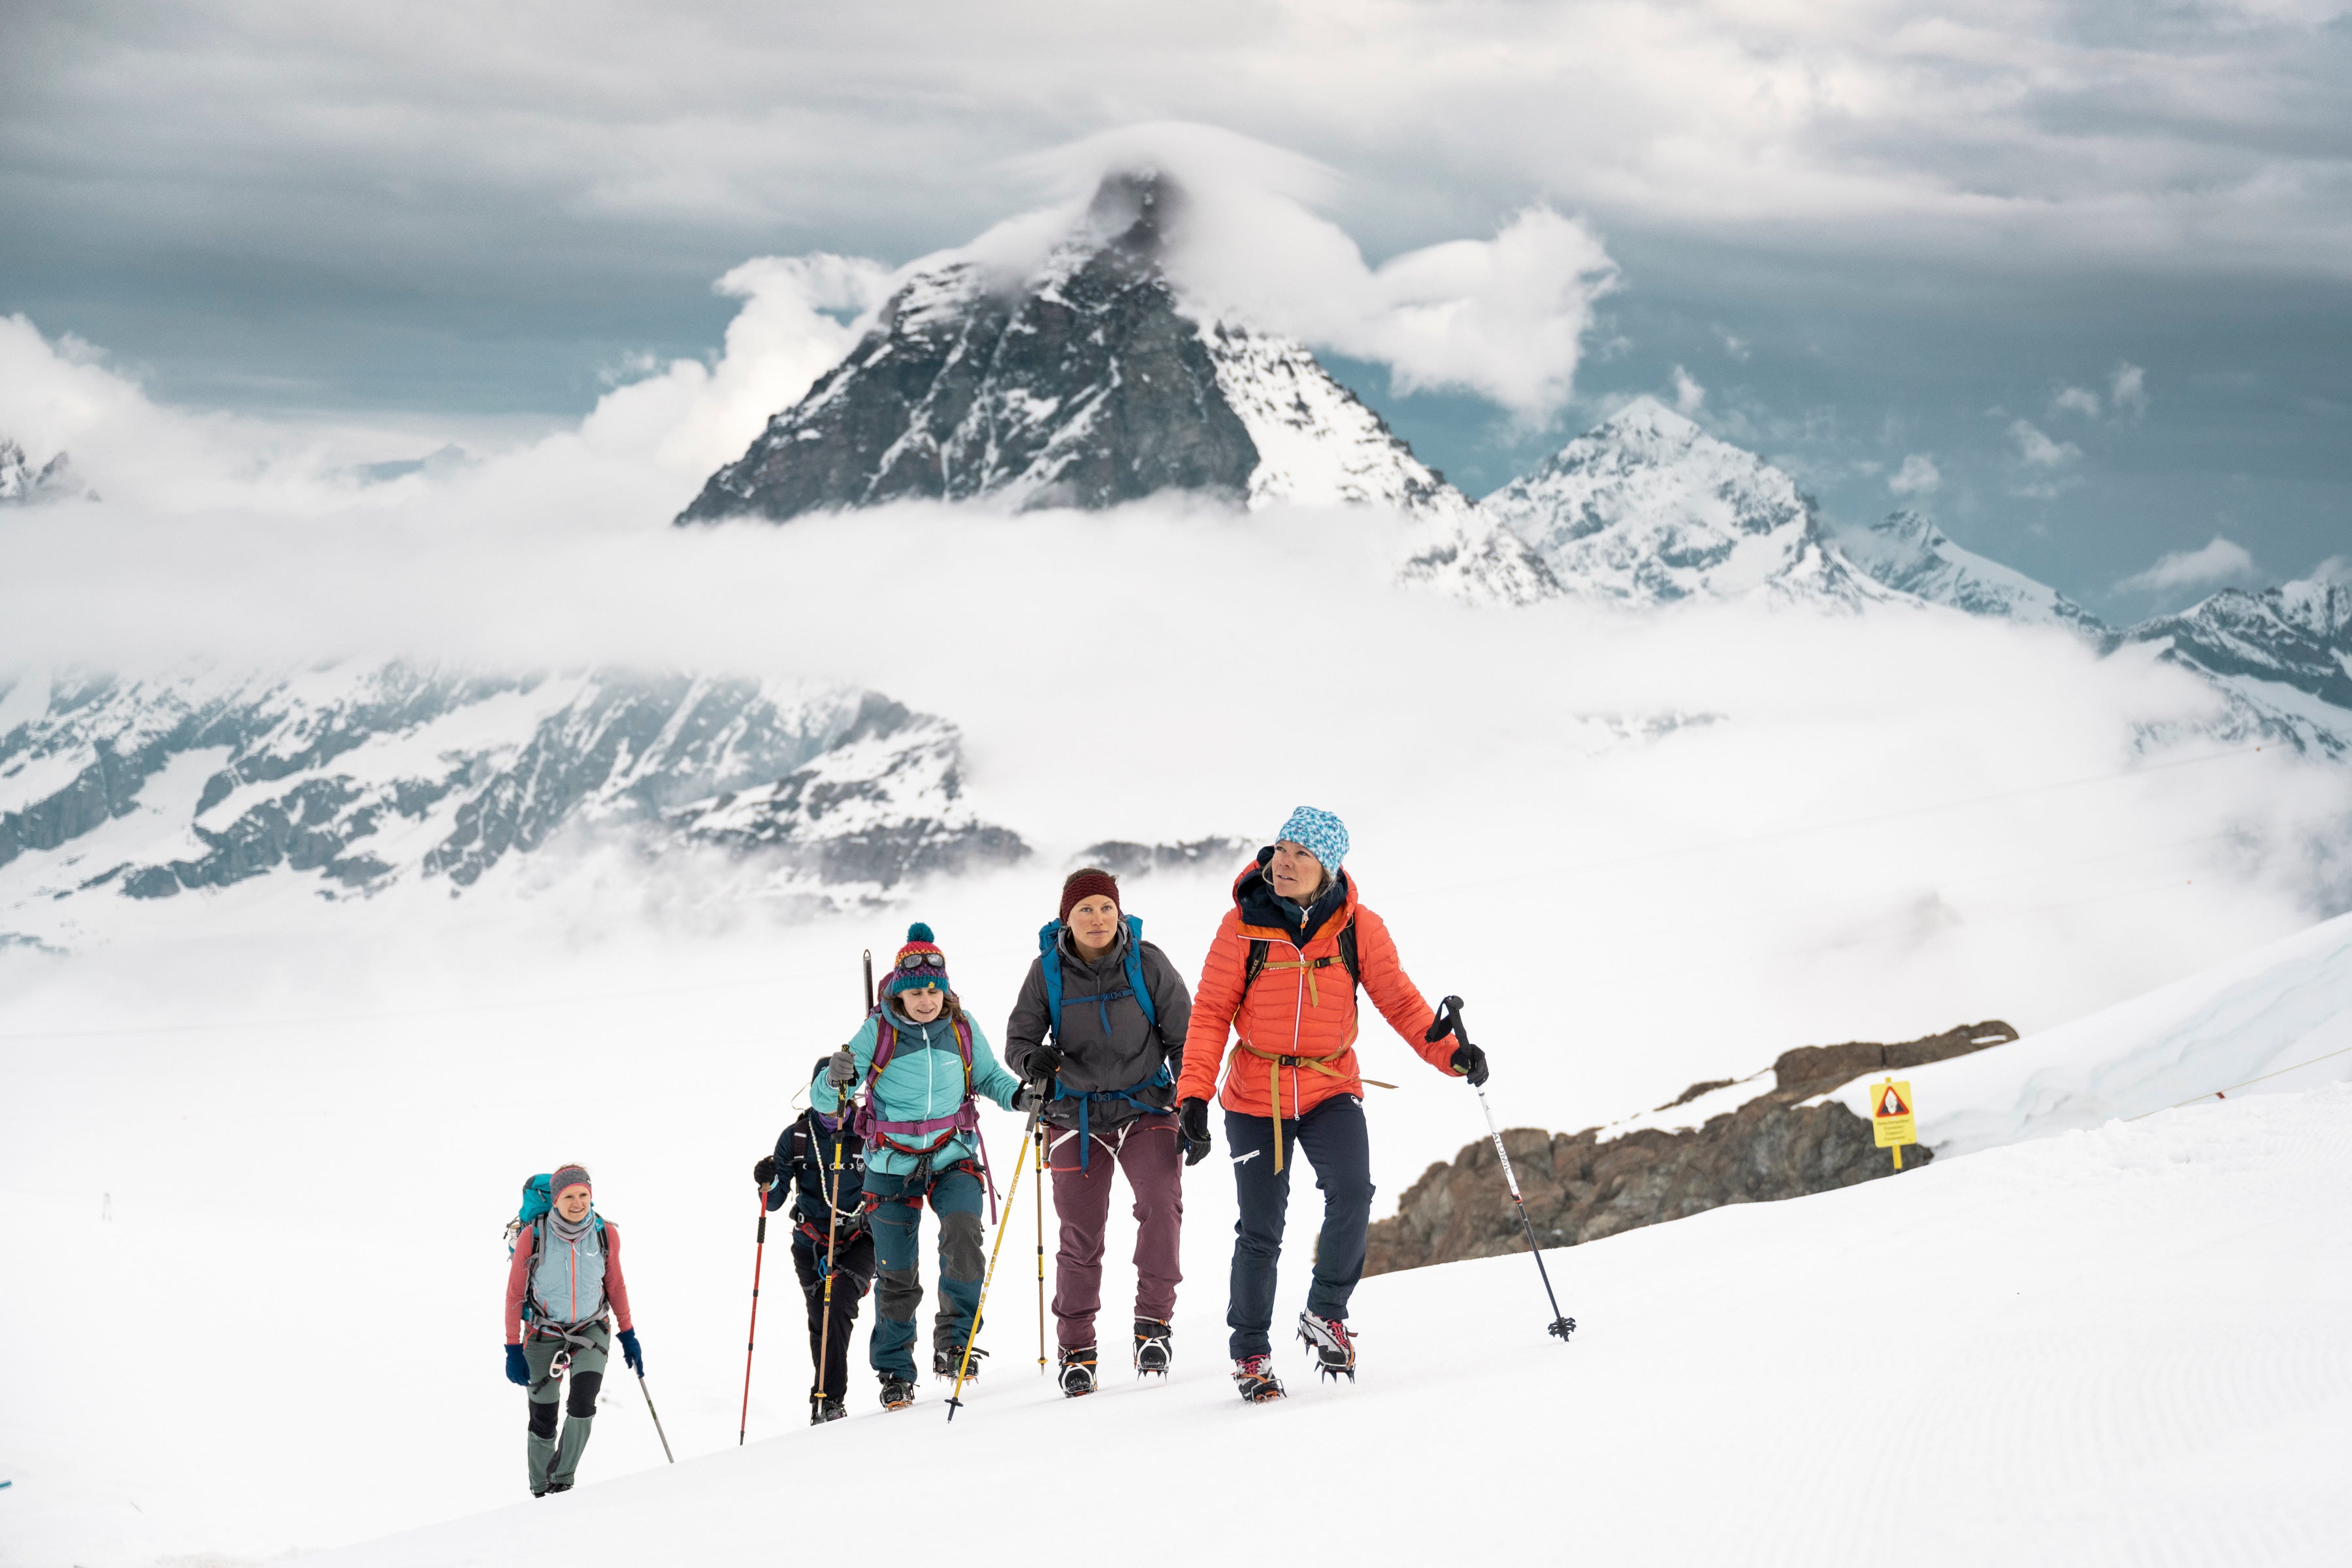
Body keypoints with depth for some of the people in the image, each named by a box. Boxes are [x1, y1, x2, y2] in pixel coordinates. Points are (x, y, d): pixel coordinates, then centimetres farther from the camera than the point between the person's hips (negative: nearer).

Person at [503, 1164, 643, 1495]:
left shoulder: (605, 1233, -10)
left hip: (591, 1331, 1)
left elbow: (615, 1284, 6)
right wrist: (513, 1350, -8)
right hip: (543, 1335, -1)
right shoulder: (533, 1236, -16)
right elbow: (515, 1294, -7)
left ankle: (563, 1481, -6)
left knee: (583, 1405, -21)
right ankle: (542, 1493, 22)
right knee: (543, 1423, 3)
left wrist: (628, 1336, 8)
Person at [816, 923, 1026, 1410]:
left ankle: (953, 1341, -13)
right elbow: (823, 1100, -11)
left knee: (962, 1236, -26)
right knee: (896, 1276, 3)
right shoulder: (878, 1032, -9)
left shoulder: (962, 1029, -2)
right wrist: (837, 1081, -34)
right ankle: (894, 1371, 20)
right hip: (892, 1165, -1)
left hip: (952, 1158, 1)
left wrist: (1017, 1095, -7)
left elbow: (988, 1076, 14)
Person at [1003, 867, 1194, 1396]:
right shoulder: (1047, 970, -5)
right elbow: (1018, 1038, 2)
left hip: (1146, 1108, -1)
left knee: (1161, 1202, -24)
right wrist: (1033, 1061, -21)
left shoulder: (1148, 963, -7)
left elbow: (1182, 1038, 0)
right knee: (1080, 1233, 3)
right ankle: (1076, 1349, 16)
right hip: (1077, 1114, 1)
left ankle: (1153, 1319, -12)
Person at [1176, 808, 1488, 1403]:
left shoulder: (1357, 928, -5)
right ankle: (1250, 1353, 20)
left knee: (1352, 1193, -23)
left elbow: (1399, 1000, -1)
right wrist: (1193, 1093, -15)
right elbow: (1211, 1013, -6)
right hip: (1256, 1096, 0)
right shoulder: (1243, 927, -8)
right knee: (1261, 1230, 2)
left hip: (1330, 1090, 1)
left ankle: (1325, 1314, -3)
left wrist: (1447, 1052, -16)